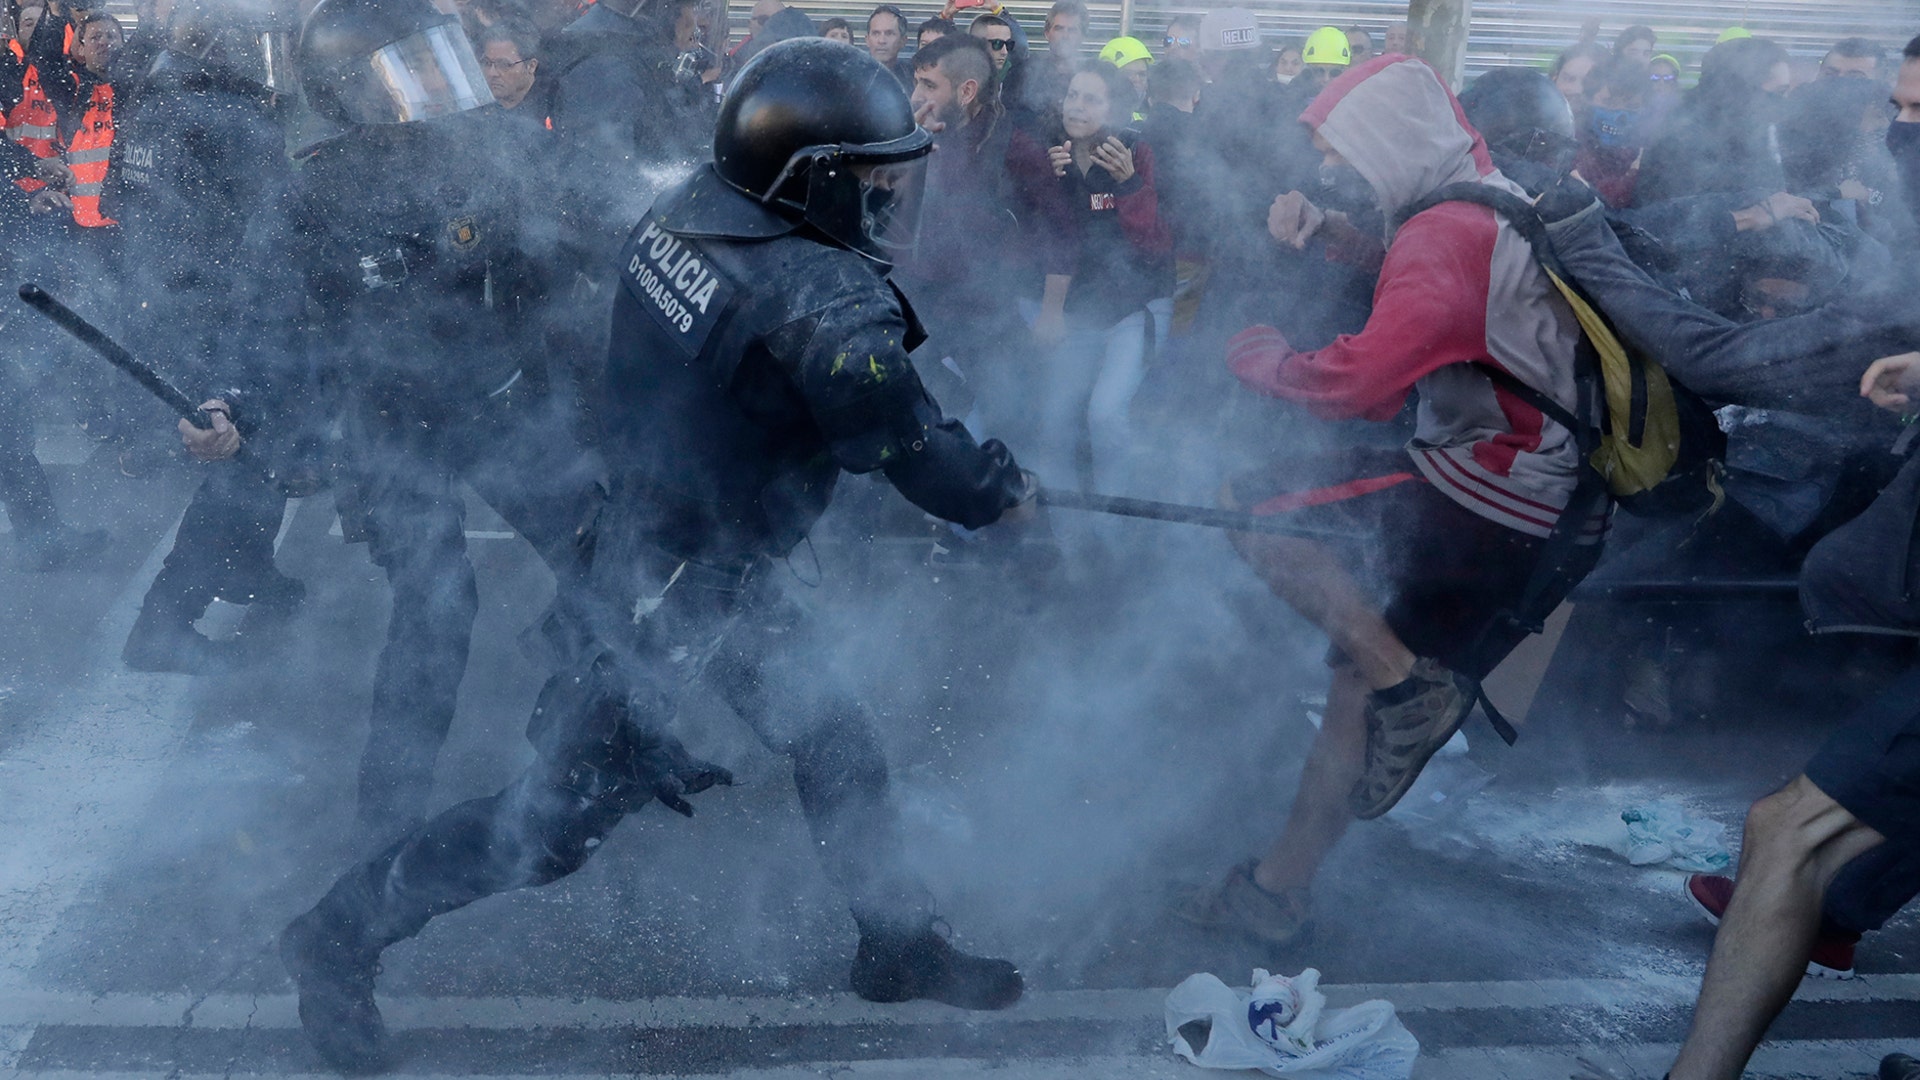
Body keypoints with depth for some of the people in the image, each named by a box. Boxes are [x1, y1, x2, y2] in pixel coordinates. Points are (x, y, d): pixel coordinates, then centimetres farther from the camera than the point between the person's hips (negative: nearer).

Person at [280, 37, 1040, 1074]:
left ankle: (898, 946, 35)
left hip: (636, 525, 9)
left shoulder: (683, 210, -4)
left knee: (833, 740, 17)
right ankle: (343, 933, 22)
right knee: (559, 815, 5)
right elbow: (905, 441, -22)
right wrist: (1000, 489, -3)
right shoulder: (823, 297, -29)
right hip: (674, 587, -9)